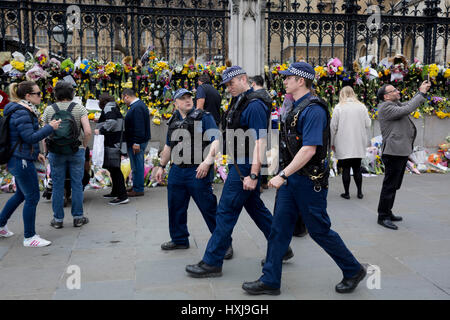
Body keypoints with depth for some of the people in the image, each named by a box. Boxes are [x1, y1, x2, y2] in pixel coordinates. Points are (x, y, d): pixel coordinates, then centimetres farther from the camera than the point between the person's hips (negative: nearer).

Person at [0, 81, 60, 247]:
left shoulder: (25, 111, 14)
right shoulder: (21, 113, -18)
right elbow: (30, 137, -23)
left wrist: (36, 153, 21)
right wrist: (50, 127, -17)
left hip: (18, 160, 11)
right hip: (22, 161, -11)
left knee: (21, 194, 22)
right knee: (32, 197, -4)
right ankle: (29, 237, 6)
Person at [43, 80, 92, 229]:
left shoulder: (49, 109, -2)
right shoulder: (79, 108, -5)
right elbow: (88, 132, -14)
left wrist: (47, 150, 8)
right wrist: (84, 146, 1)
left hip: (55, 153, 1)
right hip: (76, 151, -1)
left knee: (57, 186, 9)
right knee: (77, 185, 9)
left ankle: (58, 219, 16)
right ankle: (78, 217, 15)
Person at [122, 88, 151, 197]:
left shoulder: (137, 108, -18)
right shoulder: (139, 104, 16)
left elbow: (139, 127, -25)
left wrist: (136, 143, -25)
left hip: (136, 143, -11)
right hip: (137, 142, 11)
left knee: (137, 165, -3)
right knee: (137, 165, 17)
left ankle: (138, 189, 4)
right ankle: (136, 186, 27)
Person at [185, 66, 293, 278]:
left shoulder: (254, 105, -17)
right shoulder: (238, 103, 13)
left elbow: (260, 142, -23)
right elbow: (227, 137, 21)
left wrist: (253, 175, -26)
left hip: (245, 167, -10)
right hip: (238, 165, 10)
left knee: (226, 212, -5)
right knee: (256, 208, 18)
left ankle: (212, 262, 5)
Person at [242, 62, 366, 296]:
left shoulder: (314, 110, -19)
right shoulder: (296, 107, 12)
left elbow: (309, 149, -26)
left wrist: (282, 175, -26)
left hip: (309, 180, -9)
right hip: (291, 178, 9)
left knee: (319, 231, 4)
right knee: (279, 228, 8)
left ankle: (353, 271, 25)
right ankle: (270, 281, 16)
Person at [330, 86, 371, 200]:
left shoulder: (338, 108, -6)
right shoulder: (362, 107, 1)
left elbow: (333, 127, -5)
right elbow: (368, 124, 4)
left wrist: (332, 142, 4)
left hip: (343, 146, -3)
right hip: (358, 145, 3)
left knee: (346, 169, 3)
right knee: (357, 168, 12)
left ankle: (346, 193, 8)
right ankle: (360, 192, 15)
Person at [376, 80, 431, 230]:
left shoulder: (395, 104, 17)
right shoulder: (385, 107, -14)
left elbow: (408, 104, 24)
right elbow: (406, 110, -23)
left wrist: (421, 92, 9)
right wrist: (421, 94, -15)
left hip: (401, 151, 10)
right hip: (393, 152, -10)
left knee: (394, 186, 17)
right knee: (389, 186, -5)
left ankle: (388, 213, 27)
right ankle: (383, 217, 2)